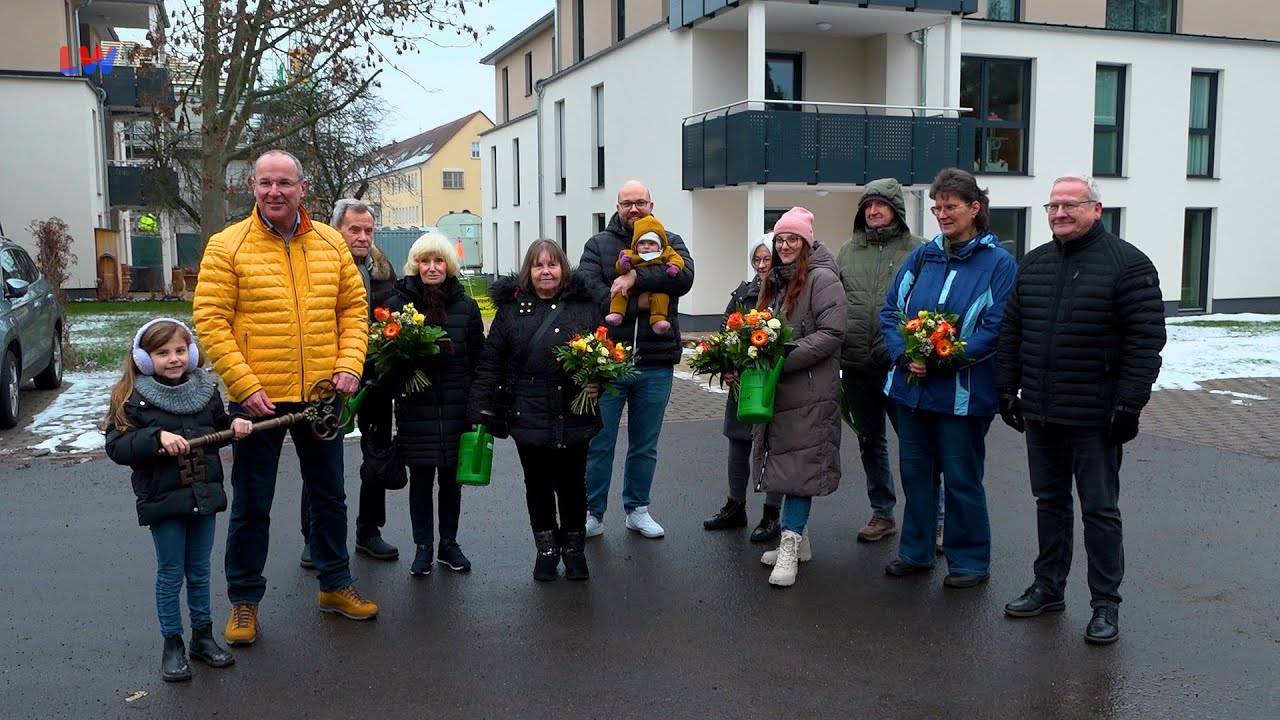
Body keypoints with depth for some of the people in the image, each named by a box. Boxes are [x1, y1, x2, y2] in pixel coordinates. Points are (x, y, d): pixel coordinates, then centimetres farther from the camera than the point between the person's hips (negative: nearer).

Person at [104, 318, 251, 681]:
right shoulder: (133, 397, -9)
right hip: (162, 499, -4)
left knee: (199, 570, 15)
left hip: (204, 494, 4)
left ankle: (203, 636, 28)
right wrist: (157, 437, -27)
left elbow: (218, 426, 20)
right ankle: (172, 644, 19)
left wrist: (234, 424, -1)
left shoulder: (205, 388, 4)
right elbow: (116, 446, -14)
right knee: (171, 573, 5)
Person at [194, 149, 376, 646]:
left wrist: (349, 364, -5)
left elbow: (353, 307, 9)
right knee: (251, 504, 8)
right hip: (258, 397, -3)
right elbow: (210, 321, -11)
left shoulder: (330, 243, 4)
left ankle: (335, 585, 34)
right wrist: (245, 386, -17)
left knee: (329, 495, 16)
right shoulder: (227, 246, -7)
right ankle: (244, 600, 24)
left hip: (321, 395, 4)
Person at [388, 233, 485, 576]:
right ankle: (423, 547, 17)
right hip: (415, 407, -2)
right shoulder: (399, 303, 0)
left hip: (456, 406, 2)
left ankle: (449, 543, 24)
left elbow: (478, 359, 6)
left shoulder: (466, 306, 5)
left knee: (451, 477, 11)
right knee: (421, 477, 4)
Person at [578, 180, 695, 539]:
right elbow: (588, 289, -13)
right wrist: (638, 303, -18)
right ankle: (593, 514, 18)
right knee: (598, 444, 5)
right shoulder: (598, 244, 4)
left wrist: (635, 277, -21)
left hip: (655, 364, 2)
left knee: (645, 446, 15)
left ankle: (637, 509, 30)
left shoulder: (670, 242, 8)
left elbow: (685, 276, -14)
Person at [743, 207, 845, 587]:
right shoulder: (775, 280, 17)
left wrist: (784, 360, -21)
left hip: (809, 392, -8)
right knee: (784, 463, 11)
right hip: (775, 388, 8)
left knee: (798, 465, -9)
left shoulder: (822, 279, -8)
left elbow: (831, 334, -16)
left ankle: (790, 547, -8)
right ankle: (799, 538, 22)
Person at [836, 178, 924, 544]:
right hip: (856, 367, 5)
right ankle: (882, 514, 27)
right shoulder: (847, 252, 12)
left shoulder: (917, 250, -2)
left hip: (901, 366, -5)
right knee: (870, 442, 14)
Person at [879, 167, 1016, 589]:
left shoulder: (998, 264, -6)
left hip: (963, 392, -5)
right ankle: (916, 551, 29)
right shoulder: (921, 257, 8)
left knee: (961, 478, 5)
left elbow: (996, 329, -14)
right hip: (911, 386, 5)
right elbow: (890, 311, 7)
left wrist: (943, 359, -21)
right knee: (914, 471, 15)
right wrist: (905, 355, -10)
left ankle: (969, 560, 21)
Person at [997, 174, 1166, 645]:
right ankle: (1048, 587, 29)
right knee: (1049, 501, 16)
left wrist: (1129, 403, -16)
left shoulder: (1127, 264, -8)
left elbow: (1146, 339, -12)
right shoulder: (1033, 264, 11)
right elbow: (1011, 330, 15)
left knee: (1100, 510, 4)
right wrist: (1009, 388, 10)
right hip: (1040, 415, 6)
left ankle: (1105, 605, 14)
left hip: (1093, 419, -6)